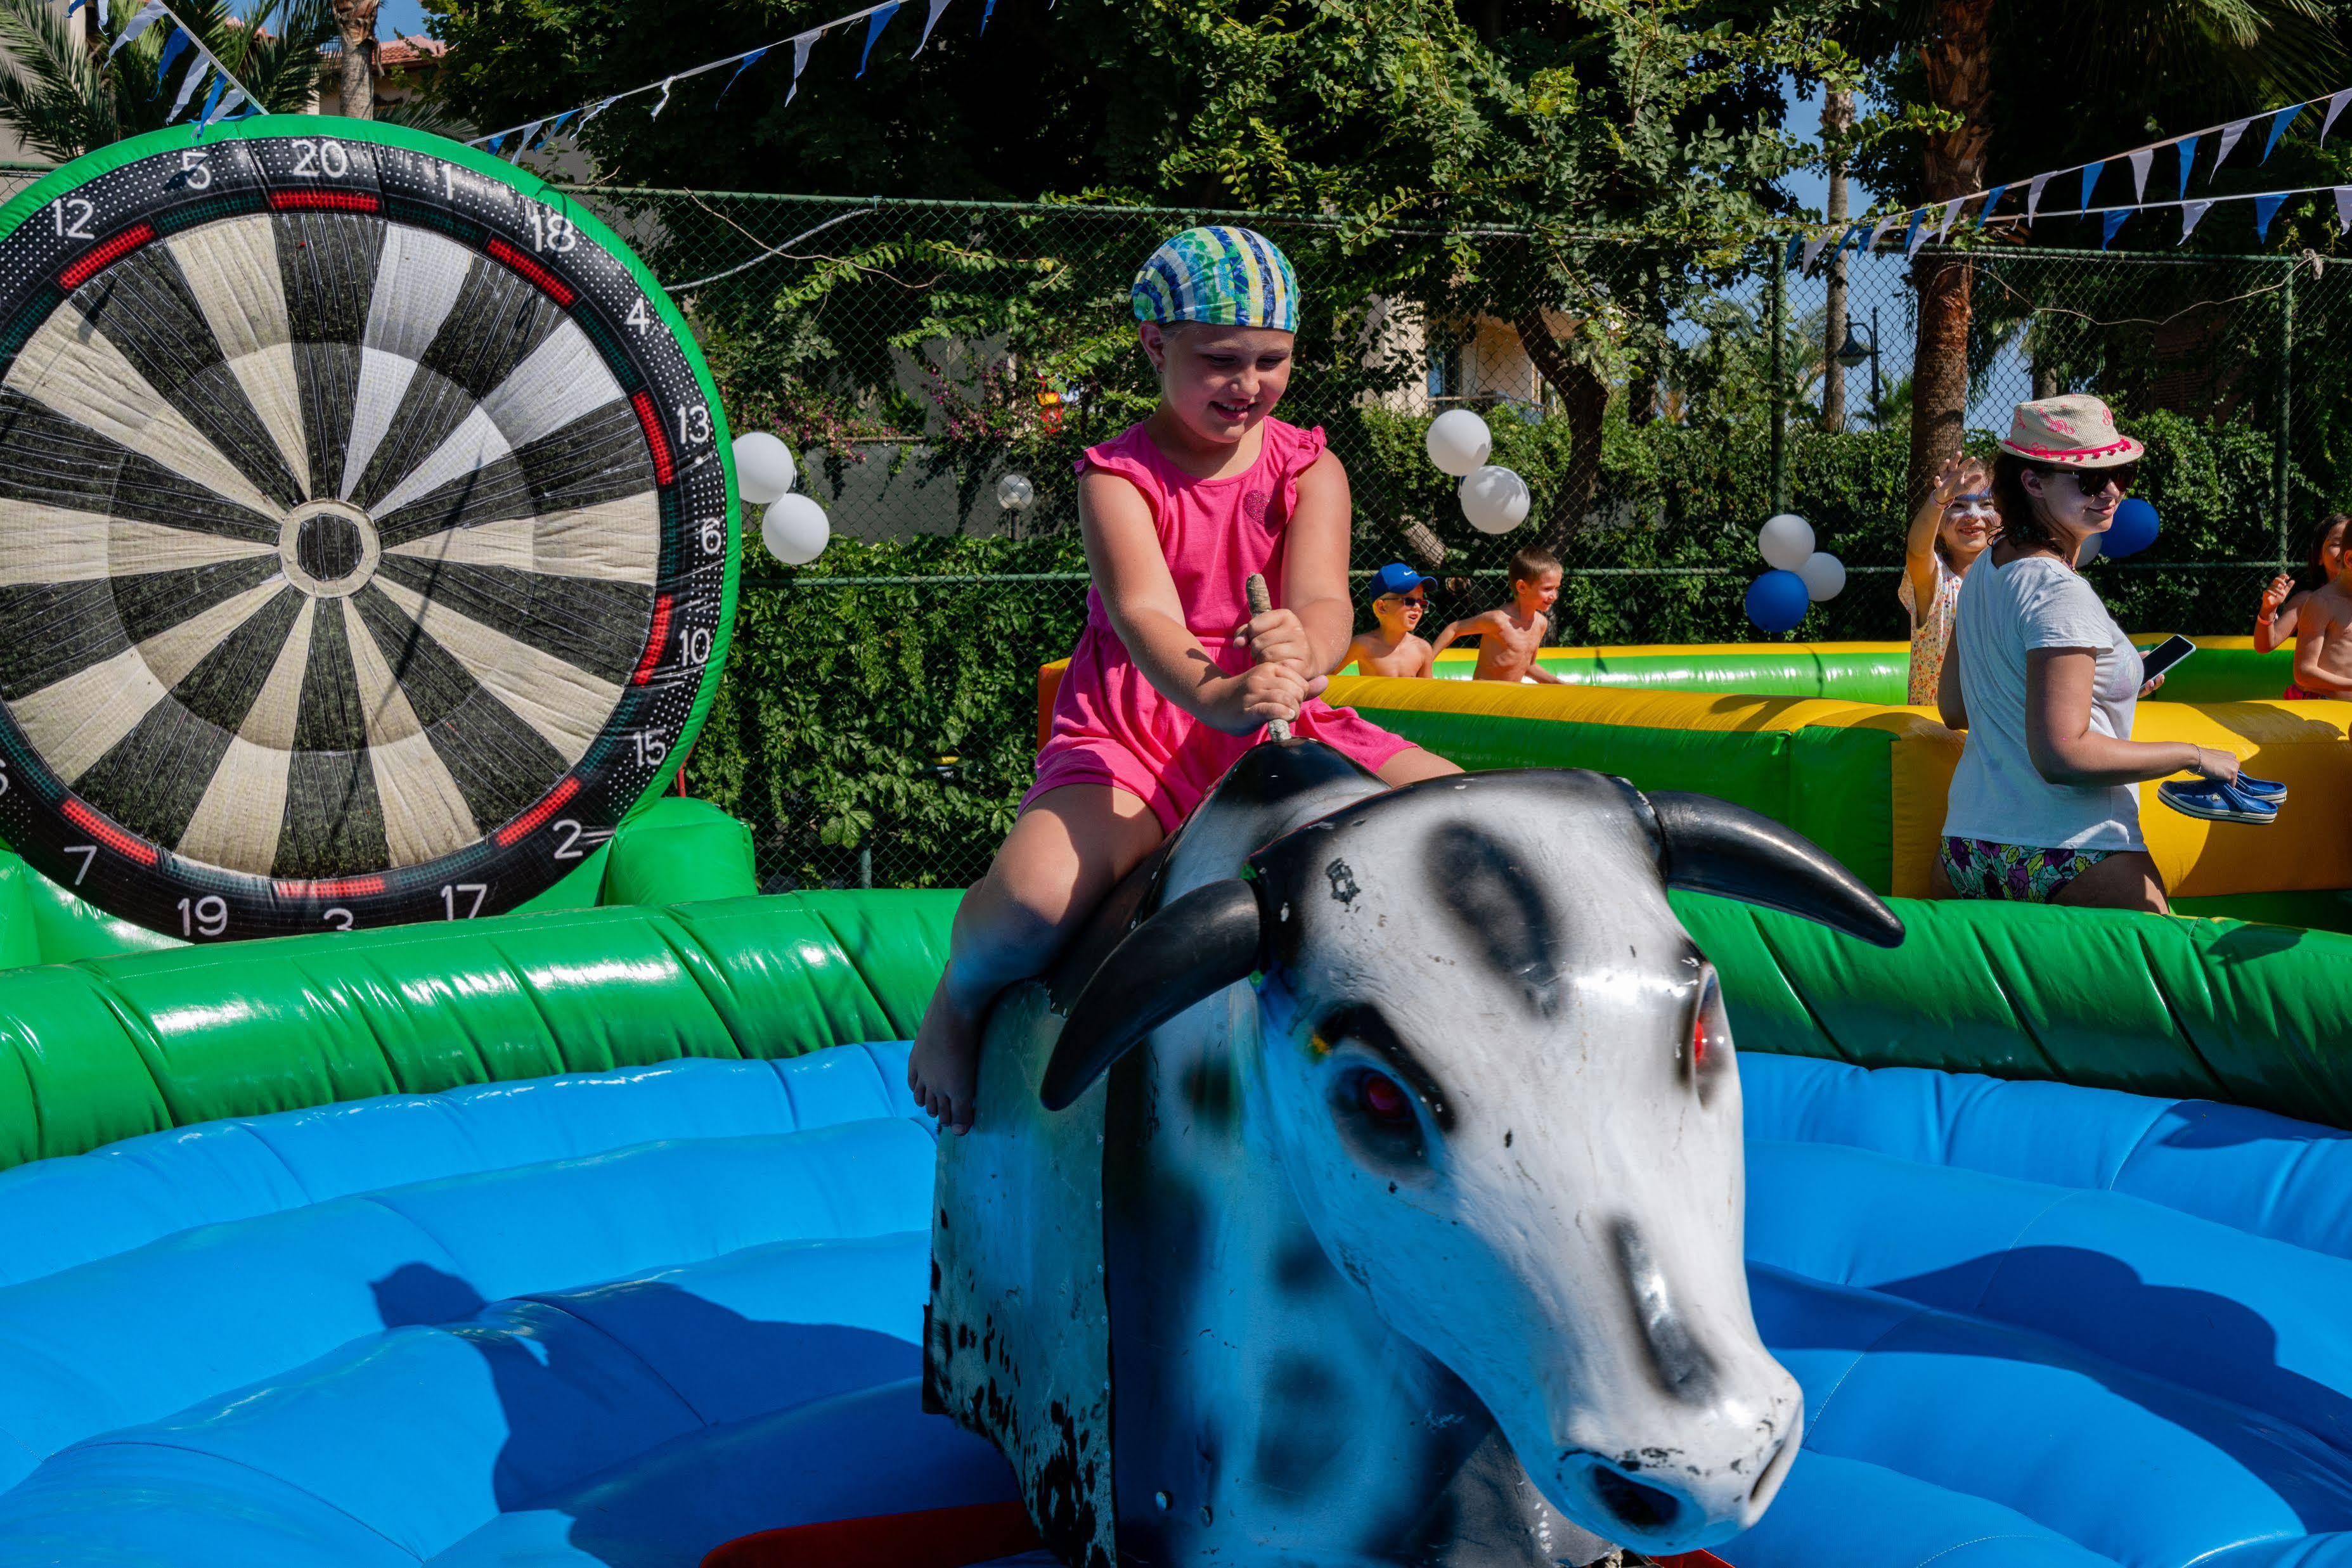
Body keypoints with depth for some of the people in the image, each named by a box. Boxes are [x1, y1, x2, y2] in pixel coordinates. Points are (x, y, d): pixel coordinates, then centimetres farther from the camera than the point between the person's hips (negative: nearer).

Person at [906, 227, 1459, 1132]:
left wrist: (1298, 648, -39)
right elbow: (1144, 610, -22)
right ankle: (960, 1000, 5)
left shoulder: (1310, 470, 6)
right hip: (1132, 736, -3)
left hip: (1286, 731, 3)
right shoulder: (1117, 476, -4)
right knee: (1032, 898, -31)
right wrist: (1212, 692, -45)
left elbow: (1322, 598, -12)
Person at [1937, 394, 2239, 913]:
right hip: (2071, 857, -9)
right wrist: (2194, 756, -13)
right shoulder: (2061, 596, -17)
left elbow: (1955, 709, 20)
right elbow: (2062, 756, -24)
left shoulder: (1983, 572, 11)